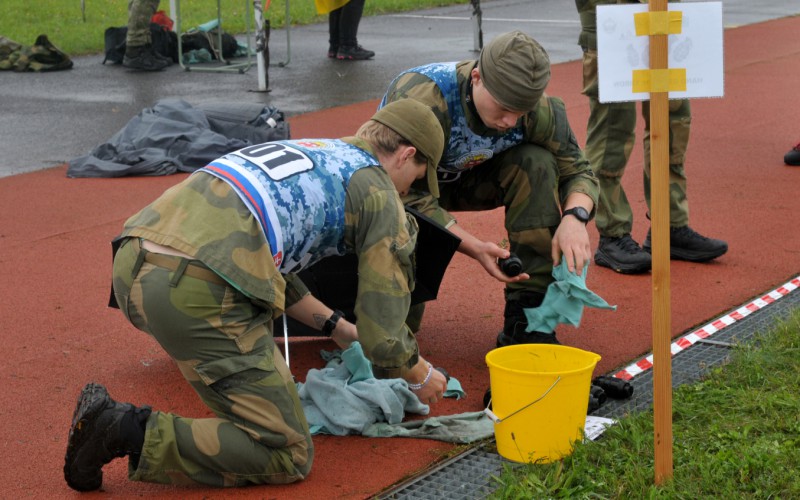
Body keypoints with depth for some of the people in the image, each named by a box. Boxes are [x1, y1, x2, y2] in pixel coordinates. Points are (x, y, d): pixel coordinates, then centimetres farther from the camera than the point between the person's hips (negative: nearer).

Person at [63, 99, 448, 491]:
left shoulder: (302, 150, 33)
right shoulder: (378, 191, 11)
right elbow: (383, 335, 9)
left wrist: (336, 326, 48)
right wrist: (421, 376, 29)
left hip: (131, 267, 9)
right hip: (197, 292, -8)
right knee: (288, 457, 2)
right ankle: (134, 434, -11)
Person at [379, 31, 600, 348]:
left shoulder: (539, 110, -24)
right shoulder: (419, 99, -38)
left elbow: (577, 172, -12)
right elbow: (407, 195, -35)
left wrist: (575, 217, -36)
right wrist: (473, 247, -45)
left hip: (469, 179, 4)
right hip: (402, 191, -4)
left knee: (536, 164, -27)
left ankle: (525, 317, -21)